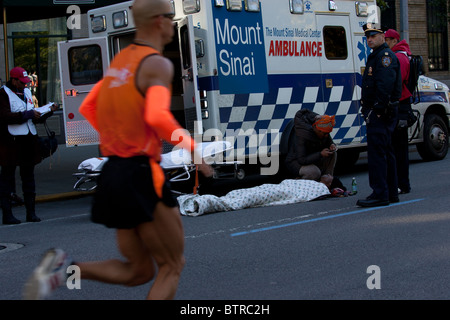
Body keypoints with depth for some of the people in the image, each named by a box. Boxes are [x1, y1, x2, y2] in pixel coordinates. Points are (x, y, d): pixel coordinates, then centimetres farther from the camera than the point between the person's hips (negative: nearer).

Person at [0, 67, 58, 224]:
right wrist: (27, 114, -16)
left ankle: (31, 212, 16)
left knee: (28, 176, 10)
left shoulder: (26, 93, 18)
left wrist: (49, 112, 7)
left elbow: (35, 118, 22)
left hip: (28, 140, 7)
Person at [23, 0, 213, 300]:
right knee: (172, 267, 7)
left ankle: (65, 267, -5)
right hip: (141, 175, -8)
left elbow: (87, 108, 22)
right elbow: (157, 116, -28)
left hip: (112, 172, 8)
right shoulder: (158, 64, -11)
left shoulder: (121, 60, 15)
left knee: (139, 271, 15)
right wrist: (193, 149, -16)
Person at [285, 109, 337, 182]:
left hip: (312, 158, 8)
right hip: (295, 162, -8)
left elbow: (329, 141, 10)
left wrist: (332, 145, -16)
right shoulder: (302, 135, -34)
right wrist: (320, 154, -38)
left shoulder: (323, 131, -12)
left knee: (332, 154, -11)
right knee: (314, 172, -36)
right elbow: (301, 160, -35)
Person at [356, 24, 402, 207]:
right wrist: (368, 110, 19)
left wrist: (376, 110, -25)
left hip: (380, 113, -11)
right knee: (385, 153, 14)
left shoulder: (385, 56, -12)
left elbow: (385, 87, -23)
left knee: (376, 153, -13)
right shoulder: (376, 56, 22)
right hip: (380, 113, 11)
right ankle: (391, 193, 21)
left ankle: (380, 195, -14)